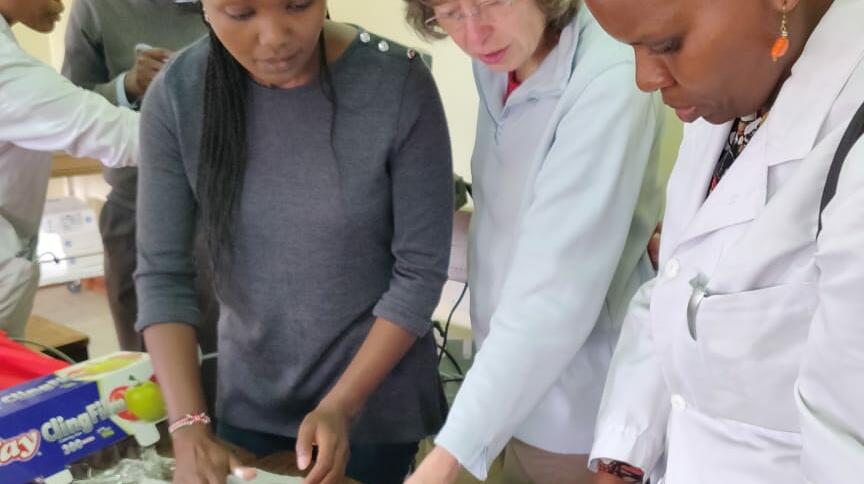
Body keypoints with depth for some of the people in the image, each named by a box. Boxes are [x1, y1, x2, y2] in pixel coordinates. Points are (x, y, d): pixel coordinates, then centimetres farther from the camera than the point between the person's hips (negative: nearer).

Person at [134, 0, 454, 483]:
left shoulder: (399, 83, -20)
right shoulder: (177, 95, -12)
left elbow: (421, 271, -15)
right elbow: (162, 272, -10)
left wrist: (341, 406, -19)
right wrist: (188, 427, -18)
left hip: (375, 396, -2)